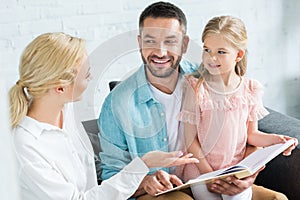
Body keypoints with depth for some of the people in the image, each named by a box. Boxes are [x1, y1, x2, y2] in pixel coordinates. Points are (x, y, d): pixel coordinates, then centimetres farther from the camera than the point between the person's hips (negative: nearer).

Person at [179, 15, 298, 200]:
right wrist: (208, 174, -12)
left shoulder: (250, 89, 0)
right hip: (201, 171, -1)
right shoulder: (196, 88, -9)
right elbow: (191, 139, -7)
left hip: (237, 171, 1)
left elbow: (251, 134, 9)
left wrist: (275, 139, -10)